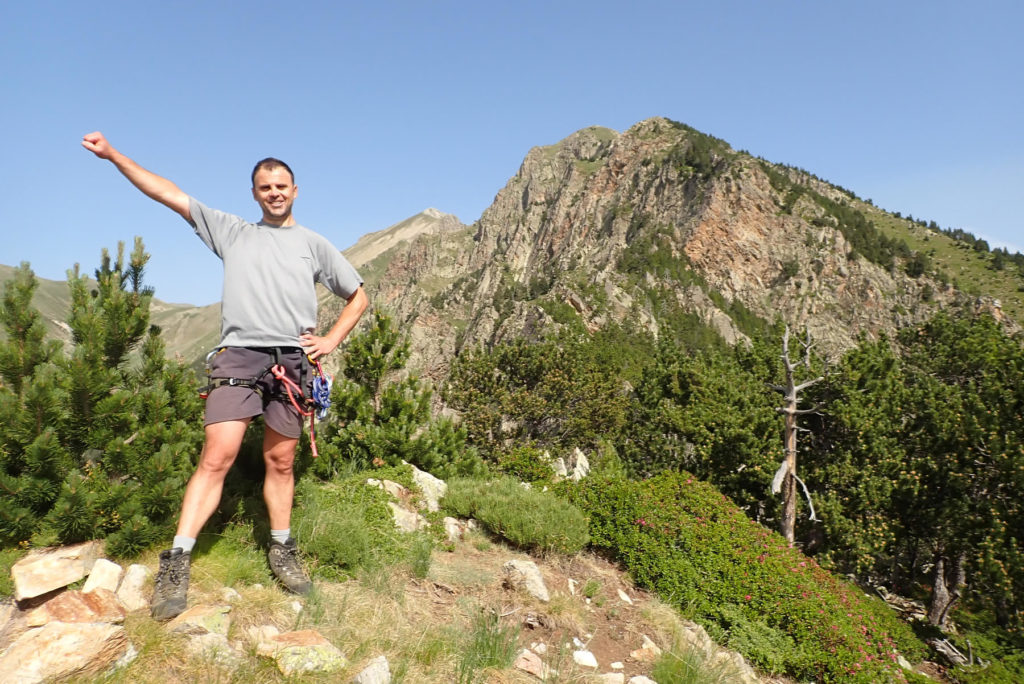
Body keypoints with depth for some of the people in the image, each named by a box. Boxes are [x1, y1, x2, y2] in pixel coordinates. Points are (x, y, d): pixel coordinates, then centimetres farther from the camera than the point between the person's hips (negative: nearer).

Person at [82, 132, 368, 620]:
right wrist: (113, 155, 10)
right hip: (239, 355, 0)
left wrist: (331, 340, 7)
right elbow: (170, 194, 16)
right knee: (217, 456, -10)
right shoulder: (233, 232, 18)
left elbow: (358, 296, 18)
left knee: (280, 461, 6)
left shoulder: (313, 244, 17)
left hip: (293, 360, 1)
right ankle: (177, 563, -2)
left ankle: (281, 551, 20)